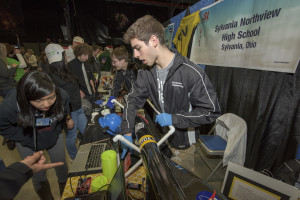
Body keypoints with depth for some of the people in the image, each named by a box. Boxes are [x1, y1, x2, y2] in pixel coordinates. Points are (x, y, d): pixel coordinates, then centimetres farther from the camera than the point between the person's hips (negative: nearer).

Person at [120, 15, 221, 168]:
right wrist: (127, 132, -12)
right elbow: (133, 100, -2)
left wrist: (174, 118, -26)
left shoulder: (191, 73, -26)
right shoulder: (146, 73, -7)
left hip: (182, 144, -4)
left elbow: (211, 112, -20)